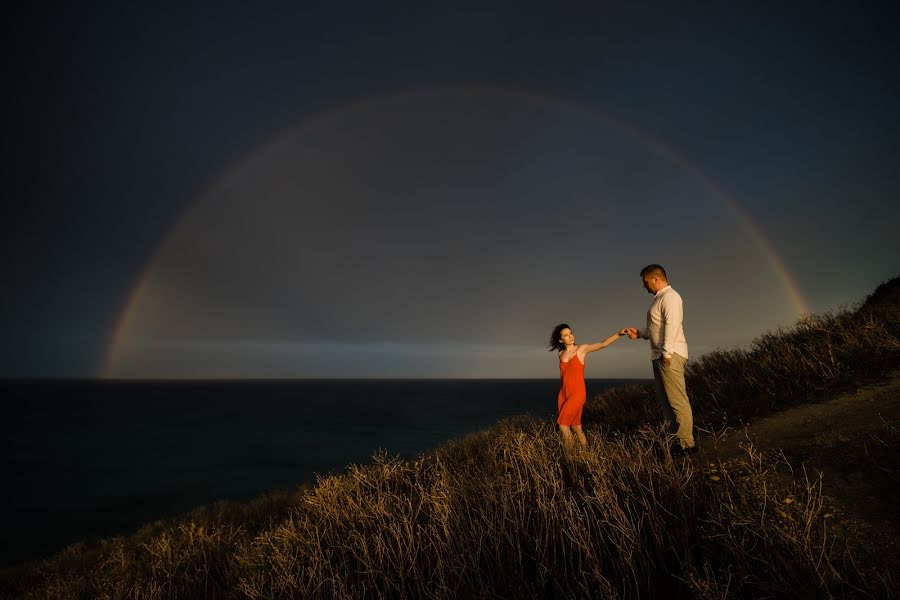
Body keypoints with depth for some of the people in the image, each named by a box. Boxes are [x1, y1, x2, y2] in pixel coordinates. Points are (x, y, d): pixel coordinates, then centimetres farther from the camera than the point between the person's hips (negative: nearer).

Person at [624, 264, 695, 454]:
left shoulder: (670, 297, -9)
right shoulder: (659, 298, 21)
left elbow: (672, 326, -19)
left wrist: (666, 352, -22)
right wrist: (639, 333, 22)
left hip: (670, 355, -11)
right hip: (660, 355, 11)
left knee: (677, 400, -9)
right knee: (665, 400, 12)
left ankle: (686, 443, -5)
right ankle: (675, 439, 19)